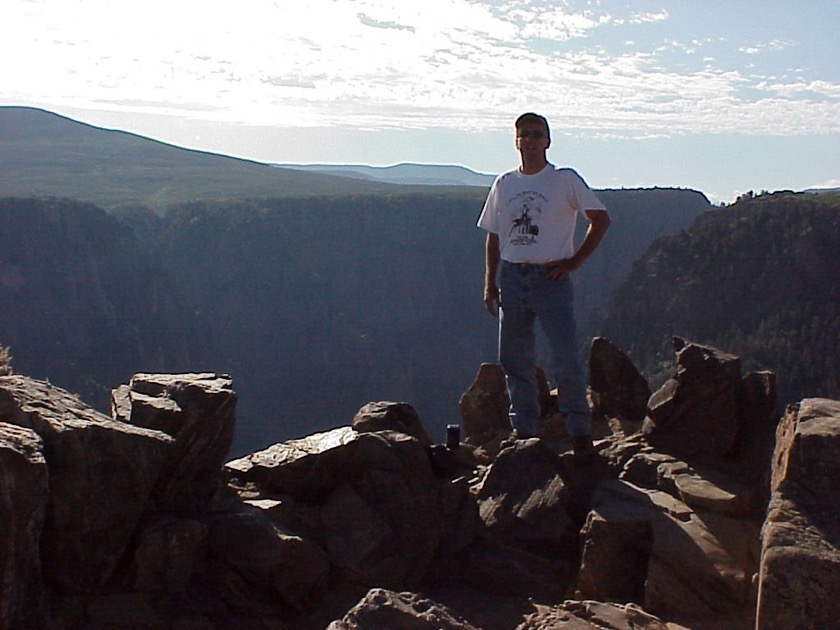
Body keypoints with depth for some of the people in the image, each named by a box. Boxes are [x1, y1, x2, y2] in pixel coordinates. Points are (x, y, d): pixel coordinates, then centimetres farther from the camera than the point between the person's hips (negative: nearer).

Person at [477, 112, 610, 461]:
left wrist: (574, 262, -6)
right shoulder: (504, 183, 11)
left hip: (550, 278, -4)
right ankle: (523, 428, 21)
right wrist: (490, 284, 9)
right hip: (511, 278, 4)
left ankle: (580, 431, 2)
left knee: (567, 358, -9)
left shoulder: (565, 180, -2)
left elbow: (601, 219, -1)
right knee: (514, 359, 9)